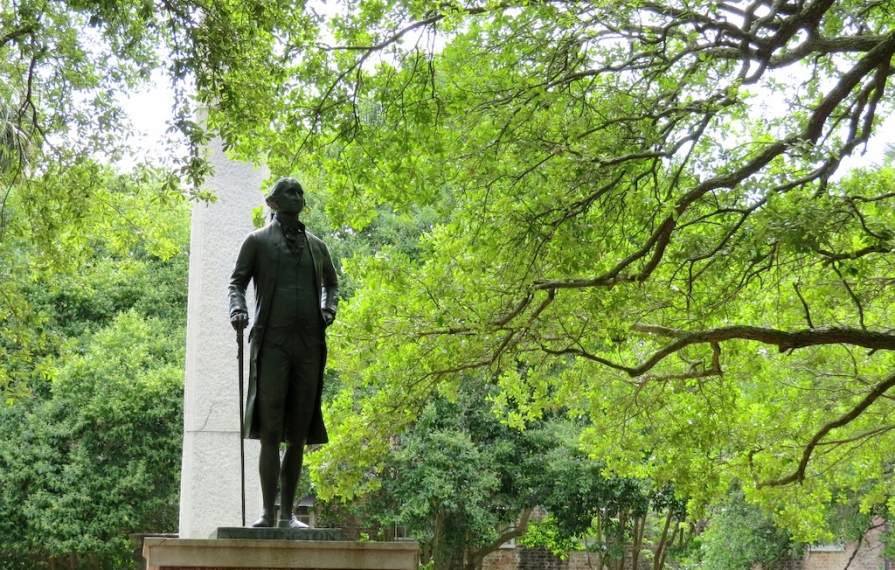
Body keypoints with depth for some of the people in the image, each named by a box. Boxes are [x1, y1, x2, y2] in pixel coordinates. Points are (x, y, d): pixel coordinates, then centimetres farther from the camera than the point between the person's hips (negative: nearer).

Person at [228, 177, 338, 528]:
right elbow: (237, 281, 5)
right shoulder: (257, 241, 10)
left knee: (298, 435, 2)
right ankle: (268, 512, -7)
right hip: (271, 343, -3)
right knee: (270, 432, -9)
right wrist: (237, 308, -16)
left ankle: (288, 514, 6)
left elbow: (331, 284, 33)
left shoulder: (316, 246, 19)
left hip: (309, 345, 4)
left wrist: (329, 307, 12)